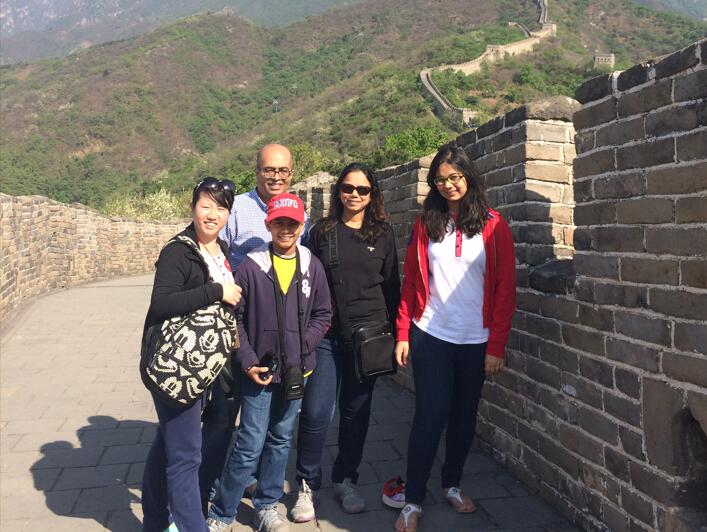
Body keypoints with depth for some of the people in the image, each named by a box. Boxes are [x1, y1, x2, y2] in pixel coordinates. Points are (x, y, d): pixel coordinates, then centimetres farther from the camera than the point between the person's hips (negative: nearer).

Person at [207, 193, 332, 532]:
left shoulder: (312, 267, -1)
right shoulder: (251, 266, -8)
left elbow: (323, 314, 4)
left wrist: (303, 346, -9)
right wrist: (247, 361, -10)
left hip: (296, 371, 3)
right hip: (260, 370, -3)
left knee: (280, 441, 16)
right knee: (250, 444, 1)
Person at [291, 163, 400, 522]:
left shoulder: (383, 234, 6)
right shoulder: (322, 232, 4)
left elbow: (391, 287, 9)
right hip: (325, 335, -1)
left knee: (356, 412, 10)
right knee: (316, 413, -3)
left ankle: (345, 481, 28)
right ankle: (307, 486, 15)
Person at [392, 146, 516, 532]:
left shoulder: (493, 226, -1)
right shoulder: (425, 224, 4)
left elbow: (505, 290, -3)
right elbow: (411, 283, 5)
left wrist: (496, 347, -7)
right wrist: (403, 334, 0)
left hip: (475, 341, 0)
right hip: (430, 338, 0)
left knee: (464, 416, 13)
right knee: (430, 416, -1)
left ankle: (452, 484, 33)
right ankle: (413, 500, 12)